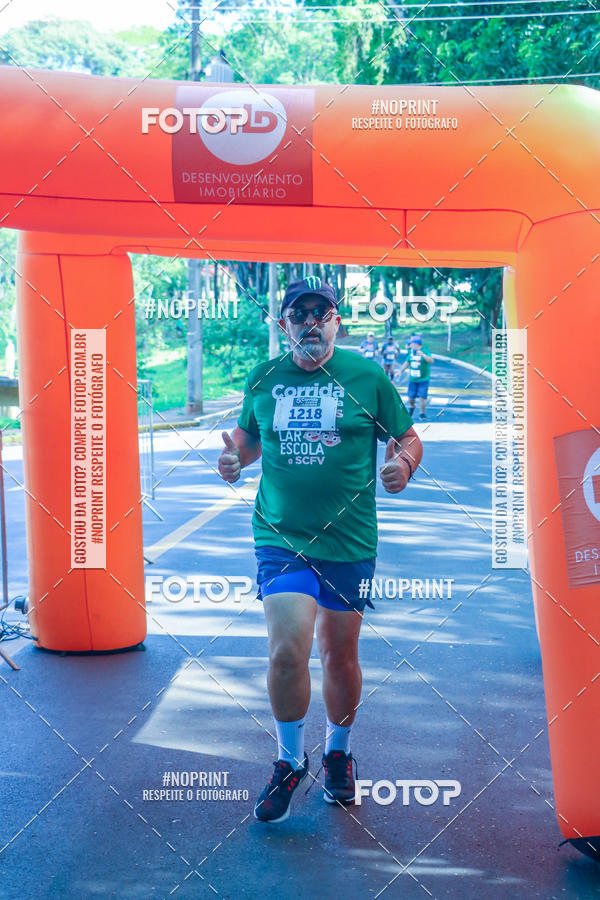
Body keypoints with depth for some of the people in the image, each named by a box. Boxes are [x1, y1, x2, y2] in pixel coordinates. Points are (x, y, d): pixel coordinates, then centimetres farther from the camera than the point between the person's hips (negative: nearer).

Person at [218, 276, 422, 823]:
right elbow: (248, 435, 21)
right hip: (281, 538, 0)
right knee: (287, 650, -13)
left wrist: (402, 465, -14)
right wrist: (235, 458, 0)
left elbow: (407, 436, 7)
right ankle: (290, 761, 12)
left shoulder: (367, 376, 0)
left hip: (348, 542, 0)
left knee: (340, 655, 11)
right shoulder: (263, 380, 5)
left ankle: (339, 754, 38)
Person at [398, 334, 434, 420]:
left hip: (423, 380, -5)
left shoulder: (425, 351, -12)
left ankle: (422, 413, 8)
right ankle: (411, 407, 39)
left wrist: (423, 355, -40)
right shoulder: (411, 352, 6)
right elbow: (407, 362, 17)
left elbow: (431, 360, -26)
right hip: (412, 379, 5)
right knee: (411, 397, 9)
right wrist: (400, 371, 14)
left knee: (422, 397, -10)